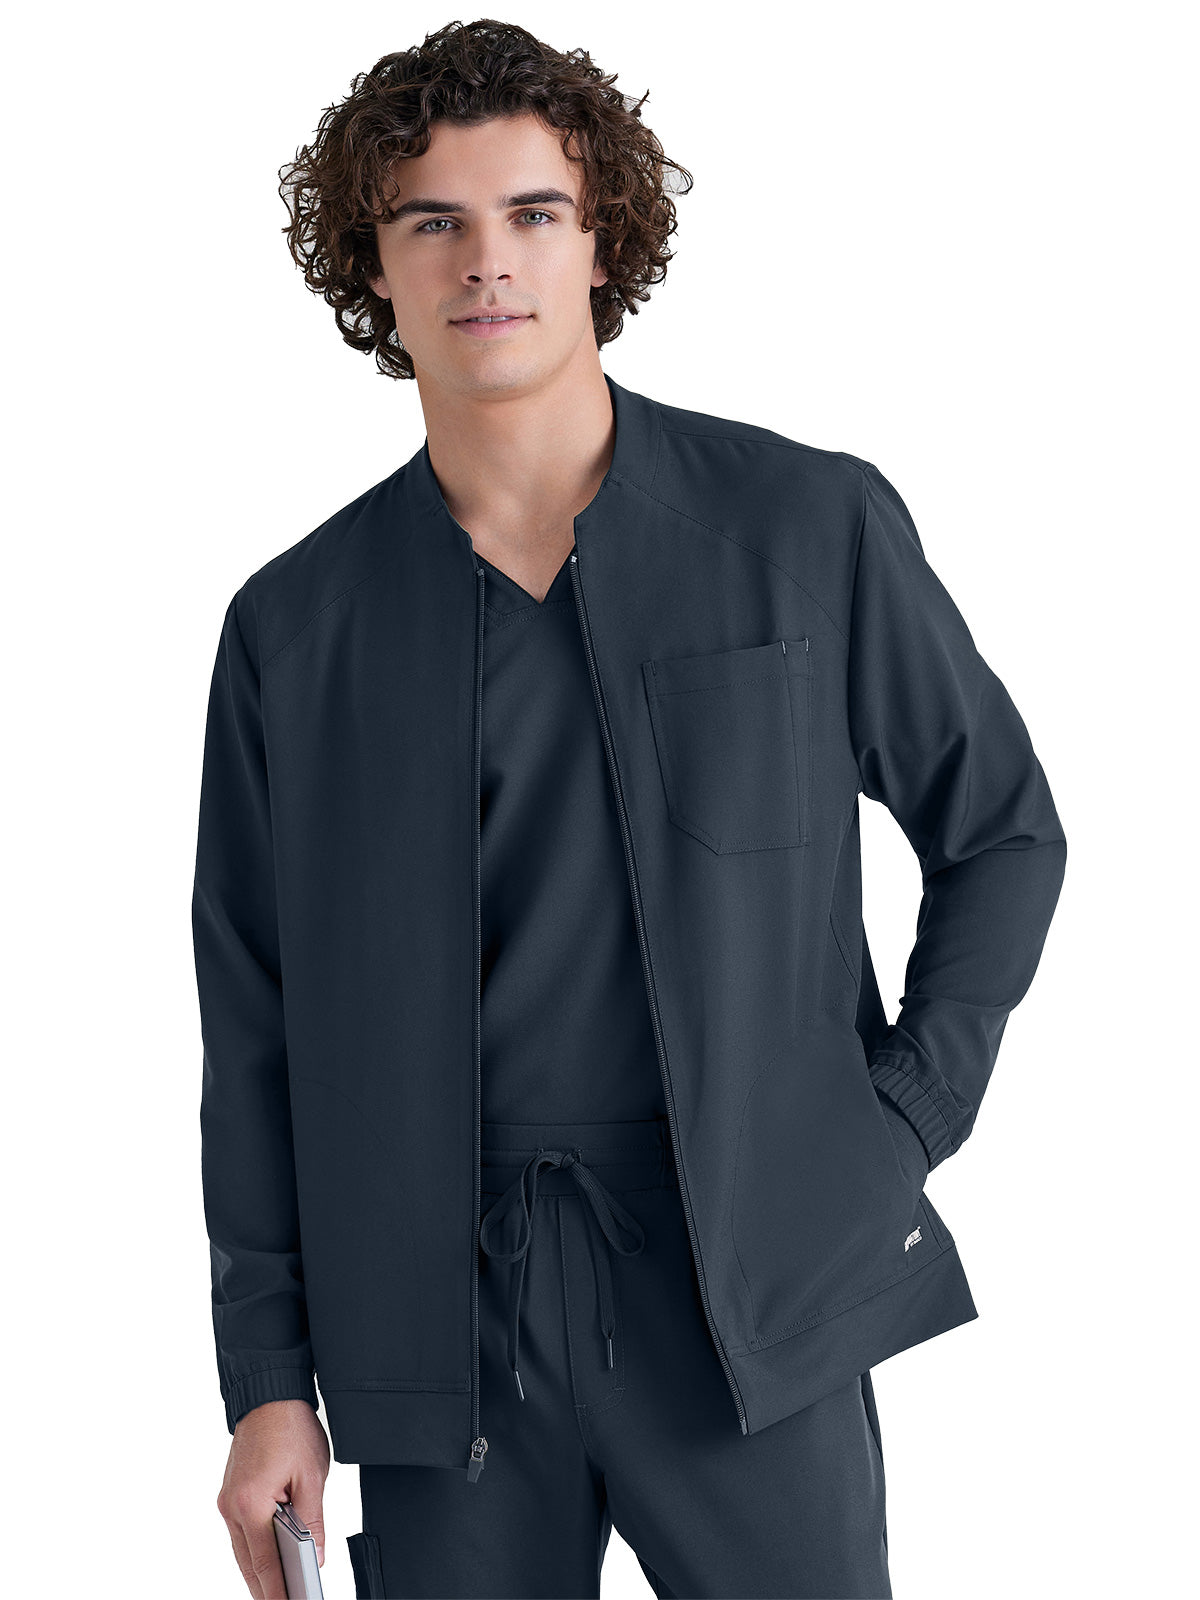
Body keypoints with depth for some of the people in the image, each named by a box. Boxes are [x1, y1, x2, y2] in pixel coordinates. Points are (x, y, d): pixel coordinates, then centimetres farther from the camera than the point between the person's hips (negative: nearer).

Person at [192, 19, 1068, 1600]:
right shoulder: (292, 627, 3)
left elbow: (1000, 830, 11)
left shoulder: (814, 530, 0)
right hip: (441, 1321, 1)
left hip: (750, 1291, -1)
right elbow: (256, 1032, 7)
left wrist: (903, 1125, 1)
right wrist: (267, 1379, 4)